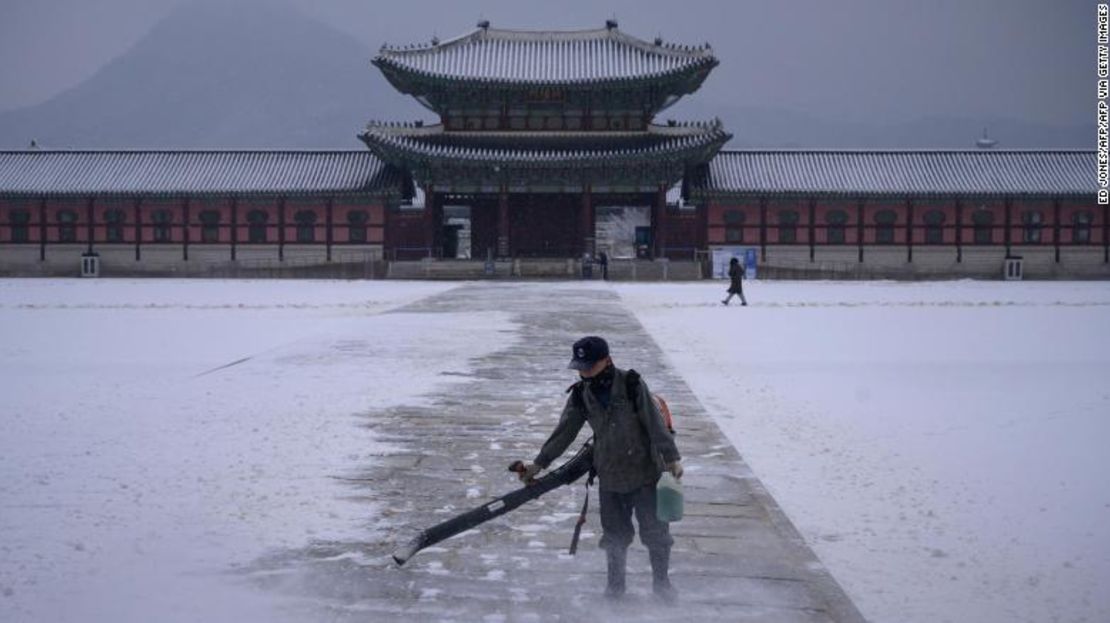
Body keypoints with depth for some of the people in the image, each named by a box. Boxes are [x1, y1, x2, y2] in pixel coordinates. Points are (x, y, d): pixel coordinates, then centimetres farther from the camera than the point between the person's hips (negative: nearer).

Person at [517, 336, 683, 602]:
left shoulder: (631, 385, -14)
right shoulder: (581, 395, -2)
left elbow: (655, 423, -14)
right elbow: (564, 432, 3)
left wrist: (671, 457, -17)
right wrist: (539, 463, 2)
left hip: (645, 472, -3)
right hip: (610, 477, 3)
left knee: (656, 531, 5)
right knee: (615, 535, 11)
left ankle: (661, 581, 23)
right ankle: (615, 583, 28)